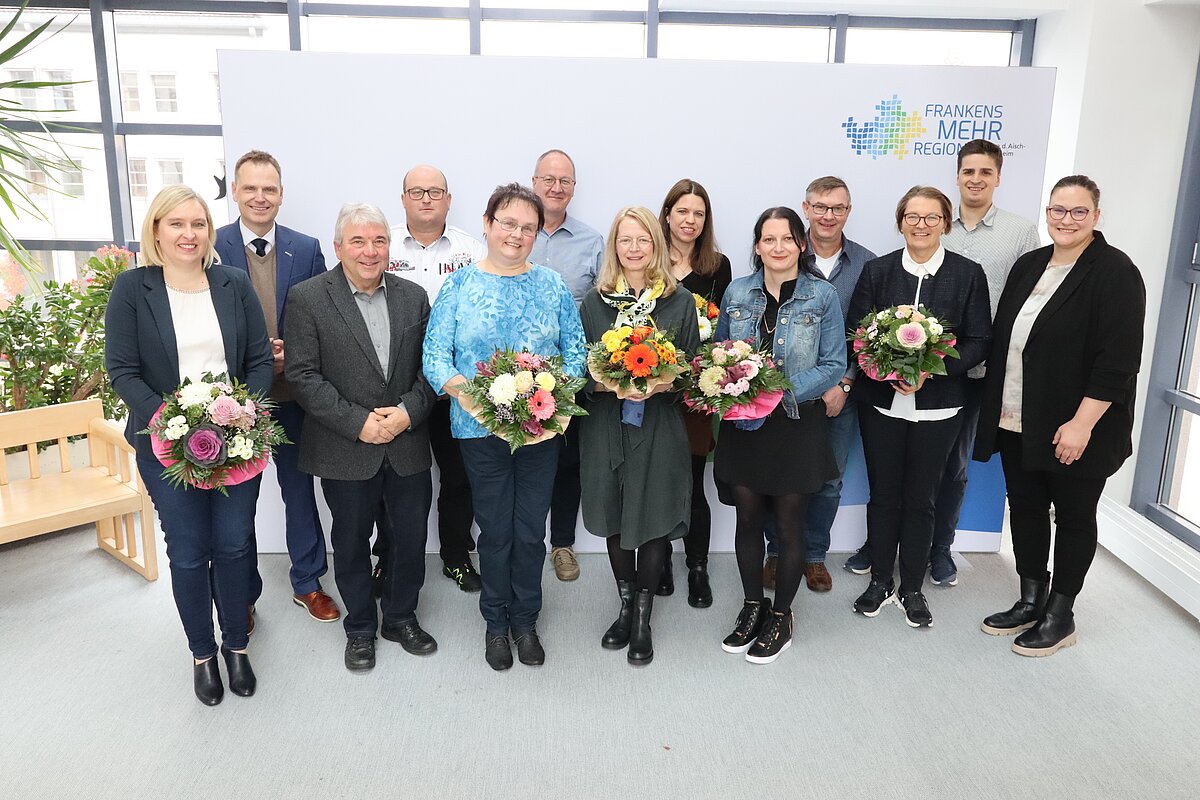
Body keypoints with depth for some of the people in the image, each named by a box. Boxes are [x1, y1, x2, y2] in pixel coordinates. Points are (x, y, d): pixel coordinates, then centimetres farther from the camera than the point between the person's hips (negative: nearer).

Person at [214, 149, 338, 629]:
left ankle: (308, 583, 30)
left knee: (299, 490, 14)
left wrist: (293, 354, -13)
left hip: (292, 393, 2)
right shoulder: (212, 248, -4)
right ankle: (242, 594, 29)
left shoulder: (306, 249, 2)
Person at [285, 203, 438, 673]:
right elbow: (303, 375, -11)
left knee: (411, 536, 12)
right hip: (346, 447, -2)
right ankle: (360, 628, 33)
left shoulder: (413, 297, 4)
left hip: (408, 442, 3)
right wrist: (357, 422, -17)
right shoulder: (308, 298, -6)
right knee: (352, 540, 13)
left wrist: (409, 411, -13)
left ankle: (400, 617, 35)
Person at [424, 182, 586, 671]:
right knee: (495, 531, 10)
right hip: (480, 428, -1)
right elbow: (435, 353, -4)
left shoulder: (552, 286, 5)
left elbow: (575, 350, 5)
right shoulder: (460, 285, 0)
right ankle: (496, 622, 32)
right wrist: (462, 388, -23)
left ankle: (525, 620, 32)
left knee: (531, 531, 11)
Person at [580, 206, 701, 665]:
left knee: (655, 518, 2)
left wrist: (662, 384, -17)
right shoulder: (595, 303, 5)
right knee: (615, 518, 10)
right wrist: (611, 384, -16)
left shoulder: (681, 302, 3)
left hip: (660, 426, -1)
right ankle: (626, 607, 31)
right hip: (606, 425, 2)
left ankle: (643, 618, 20)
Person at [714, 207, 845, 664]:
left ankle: (781, 616, 28)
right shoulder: (737, 293, 3)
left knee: (789, 524, 9)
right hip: (743, 424, 3)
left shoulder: (822, 296, -6)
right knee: (748, 519, 12)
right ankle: (753, 607, 32)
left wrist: (784, 391, -19)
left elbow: (833, 365, -7)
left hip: (795, 425, -3)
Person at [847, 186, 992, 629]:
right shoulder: (877, 270, 2)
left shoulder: (969, 274, -1)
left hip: (936, 406, -1)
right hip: (881, 403, 1)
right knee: (883, 494, 11)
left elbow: (979, 342, -3)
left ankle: (912, 587, 26)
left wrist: (932, 369, -18)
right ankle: (880, 580, 28)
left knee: (921, 498, 9)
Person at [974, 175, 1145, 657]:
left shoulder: (1115, 272, -11)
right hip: (1018, 422, 6)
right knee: (1025, 509, 13)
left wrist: (1082, 424, -20)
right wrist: (997, 408, 10)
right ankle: (1030, 603, 28)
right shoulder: (1029, 265, 10)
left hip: (1074, 430, -6)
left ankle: (1060, 616, 22)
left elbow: (1117, 360, -17)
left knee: (1073, 516, 8)